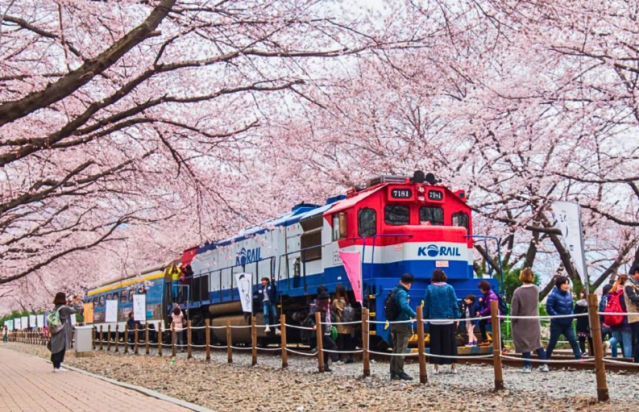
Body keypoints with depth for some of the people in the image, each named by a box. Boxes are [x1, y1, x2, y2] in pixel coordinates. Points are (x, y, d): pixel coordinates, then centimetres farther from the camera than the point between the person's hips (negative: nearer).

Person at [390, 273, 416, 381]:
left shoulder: (394, 291, 12)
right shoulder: (402, 293, -15)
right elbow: (404, 306, -34)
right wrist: (414, 315, -28)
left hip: (394, 323, 9)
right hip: (402, 324, -9)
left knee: (395, 349, 13)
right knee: (401, 349, -4)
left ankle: (393, 372, 14)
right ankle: (400, 372, -2)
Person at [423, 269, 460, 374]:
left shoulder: (429, 289, -2)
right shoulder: (449, 288, -3)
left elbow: (426, 305, 0)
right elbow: (454, 304, -2)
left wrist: (426, 318, 7)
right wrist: (457, 318, 4)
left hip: (434, 320, 0)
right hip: (448, 319, 0)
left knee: (435, 344, 5)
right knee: (450, 343, 7)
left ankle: (436, 368, 5)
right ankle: (453, 367, 10)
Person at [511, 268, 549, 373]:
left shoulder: (518, 291, -20)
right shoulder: (536, 289, -5)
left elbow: (514, 309, -15)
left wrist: (514, 320, -2)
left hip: (522, 322, -4)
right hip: (534, 321, 4)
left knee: (524, 344, 5)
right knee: (537, 342, 14)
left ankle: (527, 366, 6)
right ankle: (544, 365, 11)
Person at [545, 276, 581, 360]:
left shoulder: (569, 295, 4)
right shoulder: (553, 295, -16)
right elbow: (549, 308, -18)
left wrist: (571, 315, -1)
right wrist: (557, 316, -21)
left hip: (568, 324, 5)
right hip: (557, 324, -5)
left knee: (573, 341, 0)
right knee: (553, 342, 7)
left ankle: (579, 358, 3)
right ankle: (546, 358, 22)